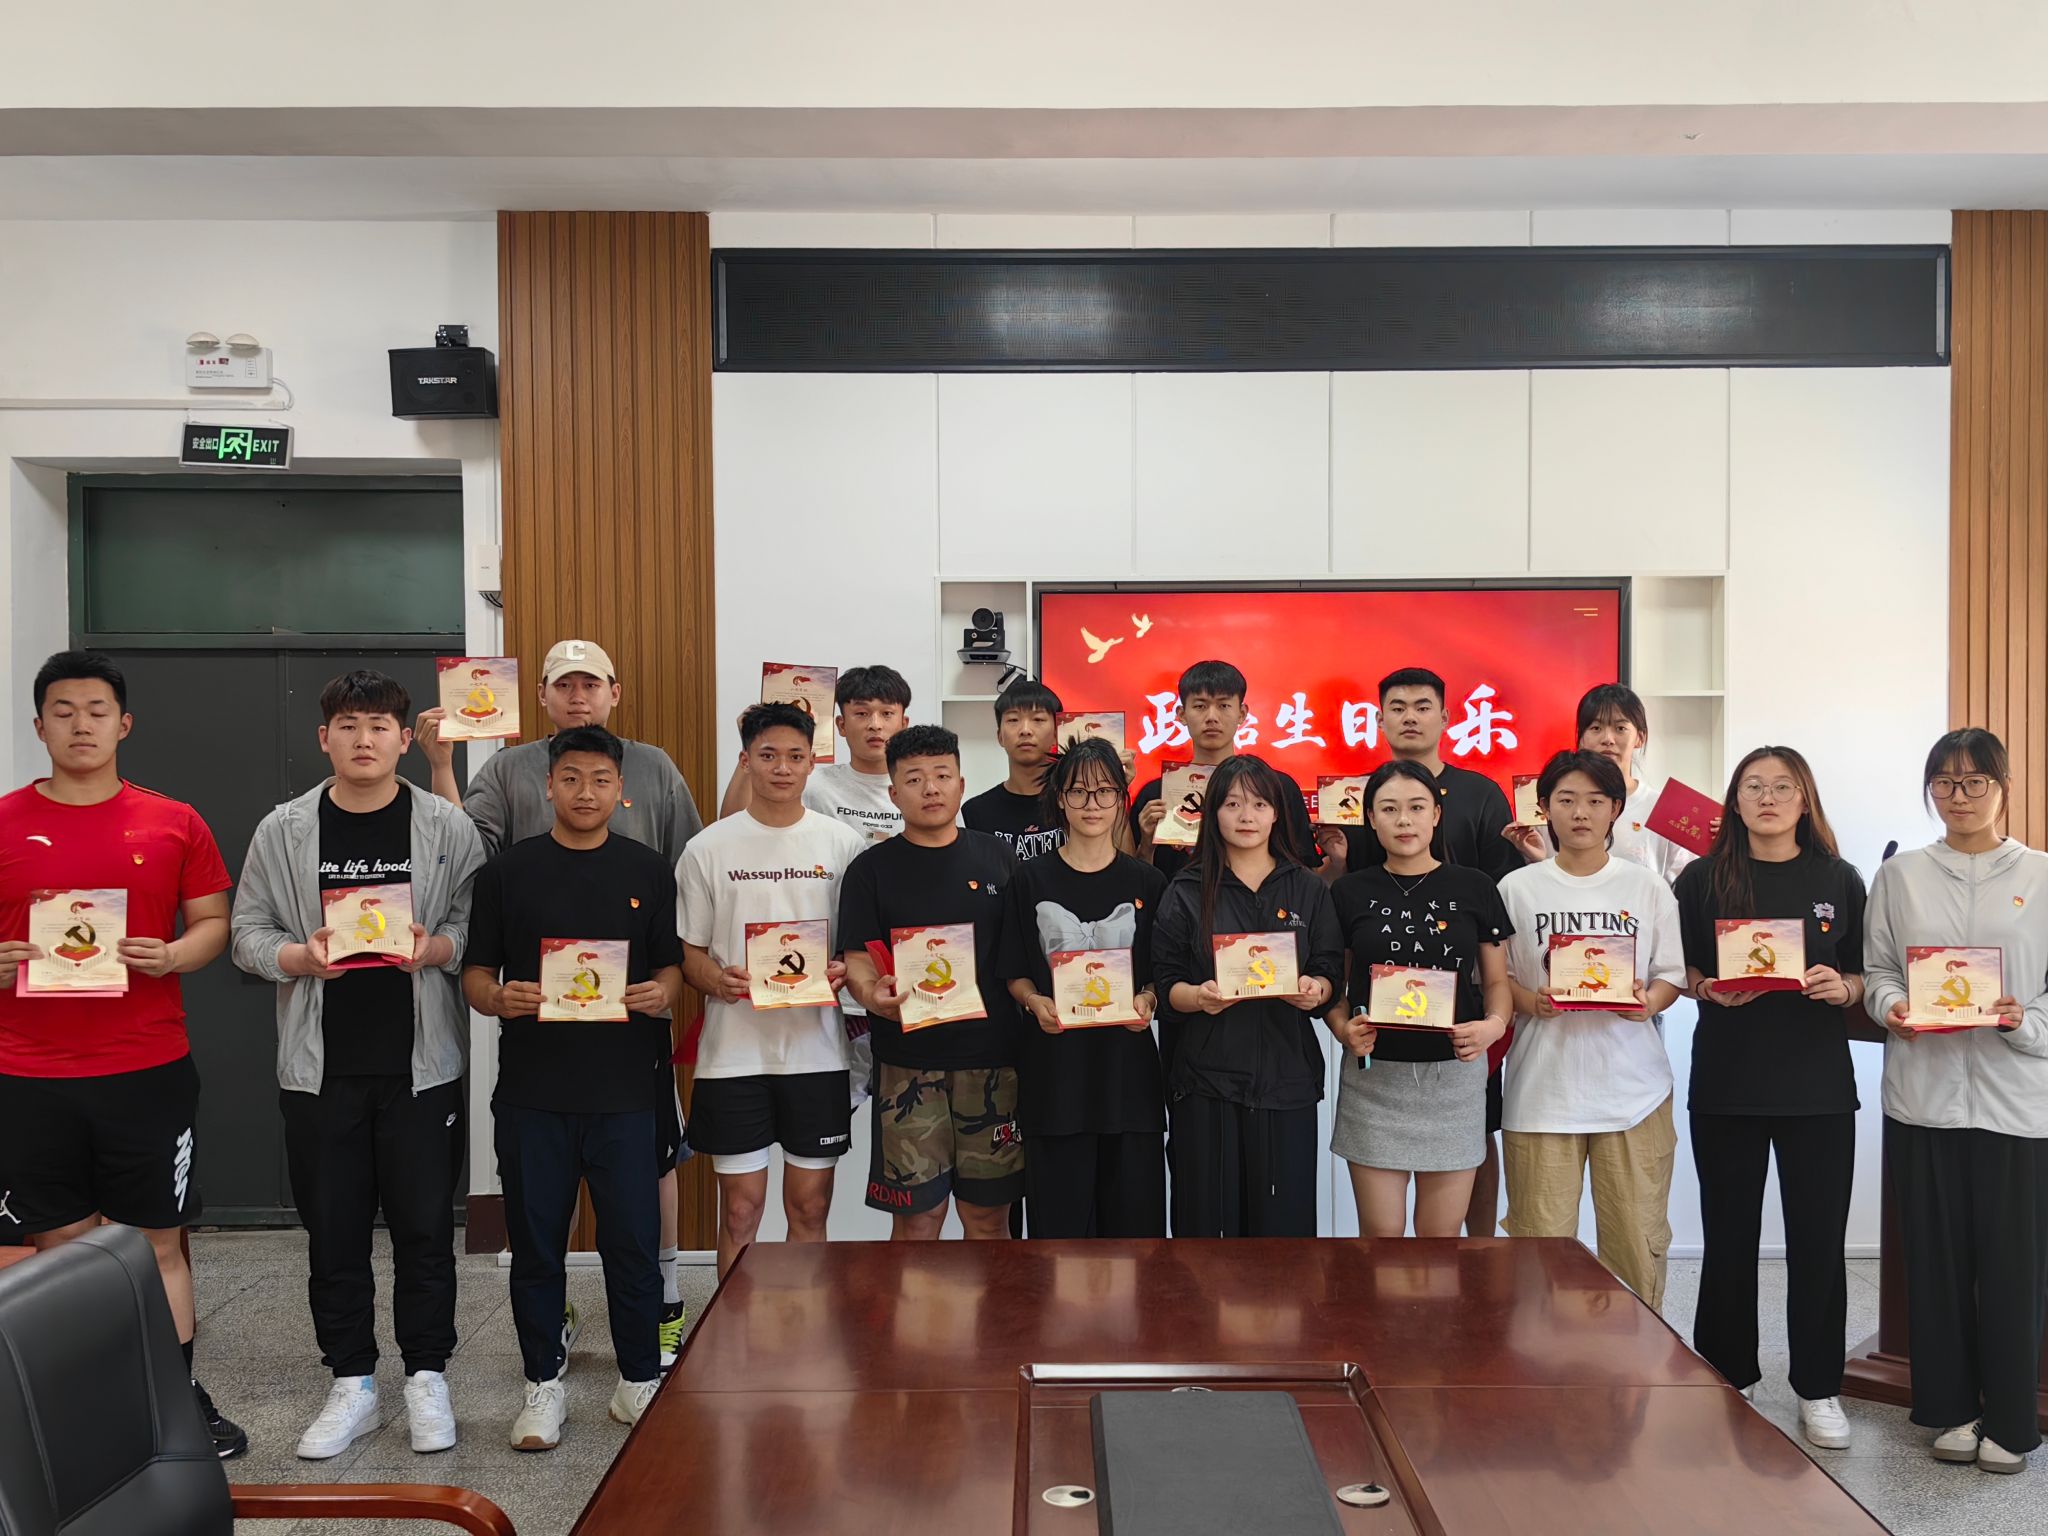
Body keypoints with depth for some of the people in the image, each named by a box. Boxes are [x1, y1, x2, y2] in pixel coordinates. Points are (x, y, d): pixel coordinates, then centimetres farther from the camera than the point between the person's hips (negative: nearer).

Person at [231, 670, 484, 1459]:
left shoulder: (448, 827, 0)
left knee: (425, 1225, 7)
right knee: (333, 1231, 10)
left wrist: (433, 949, -18)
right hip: (321, 1067, 2)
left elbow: (479, 926, 1)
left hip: (421, 1063, -1)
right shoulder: (283, 830, 3)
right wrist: (301, 957, -14)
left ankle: (427, 1378, 23)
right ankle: (352, 1385, 25)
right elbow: (248, 932, 5)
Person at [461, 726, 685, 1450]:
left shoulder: (649, 871, 7)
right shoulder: (508, 871, 5)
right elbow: (474, 973, 6)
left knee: (633, 1240, 4)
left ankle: (640, 1378, 21)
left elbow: (672, 968, 9)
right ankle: (544, 1380, 25)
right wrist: (499, 998, -15)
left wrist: (661, 995, -13)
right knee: (535, 1241, 9)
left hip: (624, 1088, 0)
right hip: (531, 1090, 1)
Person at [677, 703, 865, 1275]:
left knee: (810, 1205, 9)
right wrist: (715, 980, -16)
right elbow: (687, 950, 5)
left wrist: (844, 971, -14)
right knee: (740, 1208, 5)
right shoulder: (708, 848, 2)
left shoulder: (843, 843, 3)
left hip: (818, 1050, 1)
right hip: (734, 1051, -1)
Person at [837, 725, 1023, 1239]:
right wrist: (873, 995, -23)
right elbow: (857, 960, -2)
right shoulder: (872, 869, 3)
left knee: (989, 1216, 9)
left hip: (993, 1057, 2)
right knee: (916, 1218, 2)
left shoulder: (995, 857, 10)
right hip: (909, 1064, -2)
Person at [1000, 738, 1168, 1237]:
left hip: (1127, 1062, 1)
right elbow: (1015, 974, 6)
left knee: (1134, 1210, 2)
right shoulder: (1031, 880, 4)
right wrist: (1035, 1002, -13)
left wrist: (1147, 1001, -11)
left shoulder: (1147, 882, 6)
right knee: (1059, 1210, 2)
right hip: (1054, 1066, -1)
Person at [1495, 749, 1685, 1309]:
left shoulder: (1646, 888, 7)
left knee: (1637, 1239, 3)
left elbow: (1672, 975, 10)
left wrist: (1649, 1002, -11)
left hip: (1632, 1088, 1)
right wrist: (1529, 1001, -13)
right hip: (1543, 1088, -1)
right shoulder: (1517, 888, 5)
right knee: (1540, 1241, 1)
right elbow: (1494, 978, 7)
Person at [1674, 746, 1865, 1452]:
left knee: (1818, 1239, 5)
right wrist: (1711, 990, -15)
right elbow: (1678, 971, 5)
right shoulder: (1702, 878, 1)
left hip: (1819, 1083, 1)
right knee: (1729, 1237, 8)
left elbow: (1865, 974, 9)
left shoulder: (1839, 880, 5)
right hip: (1726, 1081, -1)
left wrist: (1844, 988, -12)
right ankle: (1726, 1380, 23)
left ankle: (1818, 1389, 21)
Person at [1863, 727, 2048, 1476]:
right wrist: (1890, 1008, -12)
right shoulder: (1900, 877, 7)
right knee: (1937, 1256, 9)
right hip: (1924, 1091, 2)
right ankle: (1951, 1407, 23)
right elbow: (1876, 968, 7)